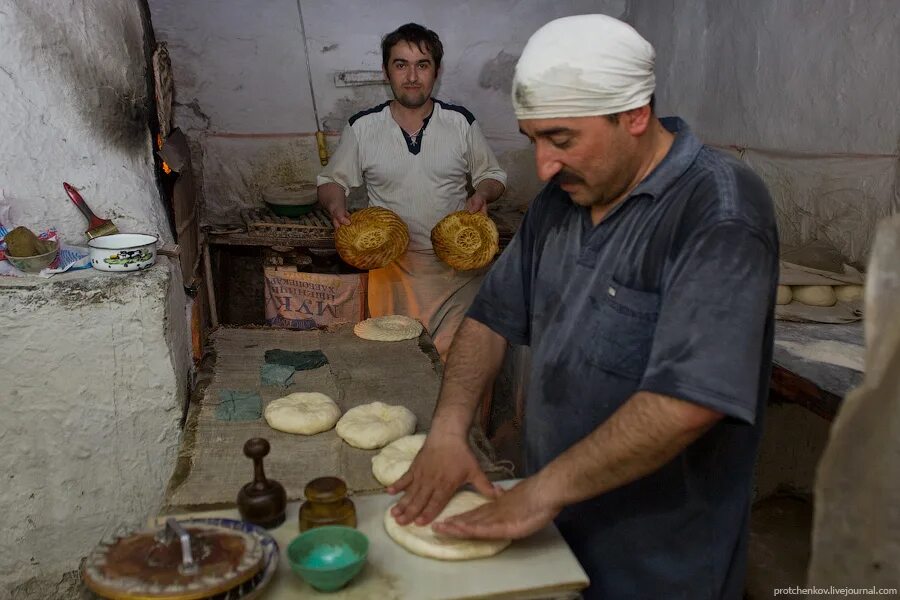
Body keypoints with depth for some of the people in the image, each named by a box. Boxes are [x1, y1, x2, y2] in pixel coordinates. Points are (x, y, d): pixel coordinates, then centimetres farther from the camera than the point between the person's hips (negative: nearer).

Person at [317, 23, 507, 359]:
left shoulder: (461, 123, 4)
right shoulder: (362, 127, 3)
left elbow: (492, 176, 14)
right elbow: (332, 181, 12)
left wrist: (482, 194, -9)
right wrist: (336, 207, -10)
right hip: (392, 265, 0)